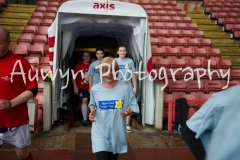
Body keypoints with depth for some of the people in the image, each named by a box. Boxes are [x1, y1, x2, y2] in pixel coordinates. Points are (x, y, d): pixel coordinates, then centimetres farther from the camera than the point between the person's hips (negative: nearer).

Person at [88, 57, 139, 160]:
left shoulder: (124, 88, -10)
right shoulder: (95, 89, -5)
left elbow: (133, 106, -3)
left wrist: (129, 112, -24)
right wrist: (92, 112, -10)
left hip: (117, 131, 1)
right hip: (99, 130, -1)